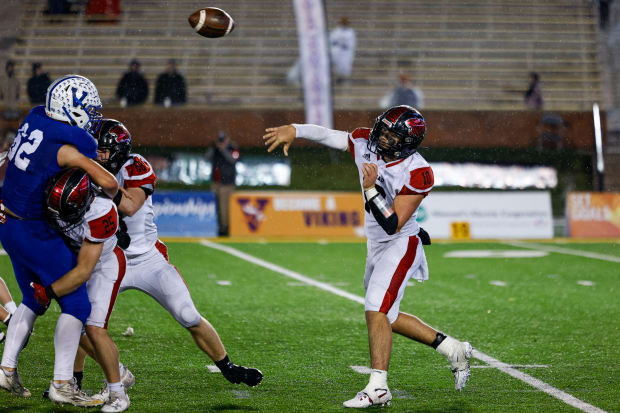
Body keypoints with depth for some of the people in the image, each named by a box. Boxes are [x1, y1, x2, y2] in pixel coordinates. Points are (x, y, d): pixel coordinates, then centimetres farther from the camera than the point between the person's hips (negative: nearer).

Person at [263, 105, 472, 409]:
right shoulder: (365, 143, -6)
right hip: (376, 246, 9)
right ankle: (454, 350, 27)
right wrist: (293, 130, -6)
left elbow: (393, 224, -26)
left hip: (401, 246, -9)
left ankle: (378, 388, -17)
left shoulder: (416, 174, -24)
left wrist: (371, 190, -32)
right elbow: (327, 135, 7)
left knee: (376, 311, -19)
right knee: (389, 318, 15)